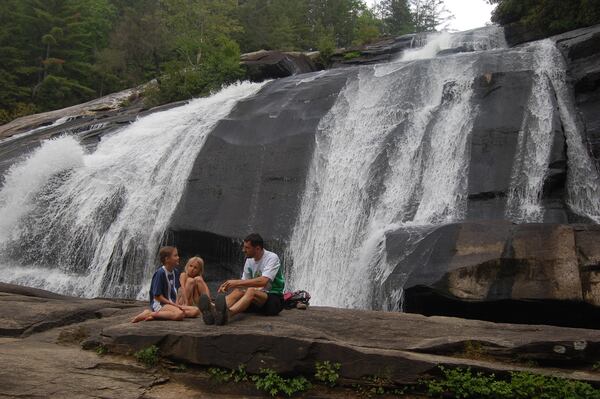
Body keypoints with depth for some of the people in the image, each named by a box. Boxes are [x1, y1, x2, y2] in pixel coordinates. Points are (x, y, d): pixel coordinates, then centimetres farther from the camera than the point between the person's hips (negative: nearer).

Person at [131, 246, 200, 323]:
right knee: (180, 314, -36)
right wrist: (174, 305, -14)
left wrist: (177, 305, -2)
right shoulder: (160, 273, -14)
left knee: (196, 311, -9)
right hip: (159, 304, -9)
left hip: (172, 303, 9)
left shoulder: (175, 273, 10)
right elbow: (157, 296, -15)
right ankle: (151, 314, -19)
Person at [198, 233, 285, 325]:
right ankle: (213, 311, -53)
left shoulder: (272, 258, -13)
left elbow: (263, 281, -27)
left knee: (251, 291, -35)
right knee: (238, 291, -23)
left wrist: (237, 282, -28)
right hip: (256, 301, 6)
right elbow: (244, 282, 10)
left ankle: (227, 313, -64)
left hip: (275, 300, -6)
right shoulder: (249, 260, 10)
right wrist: (227, 285, -10)